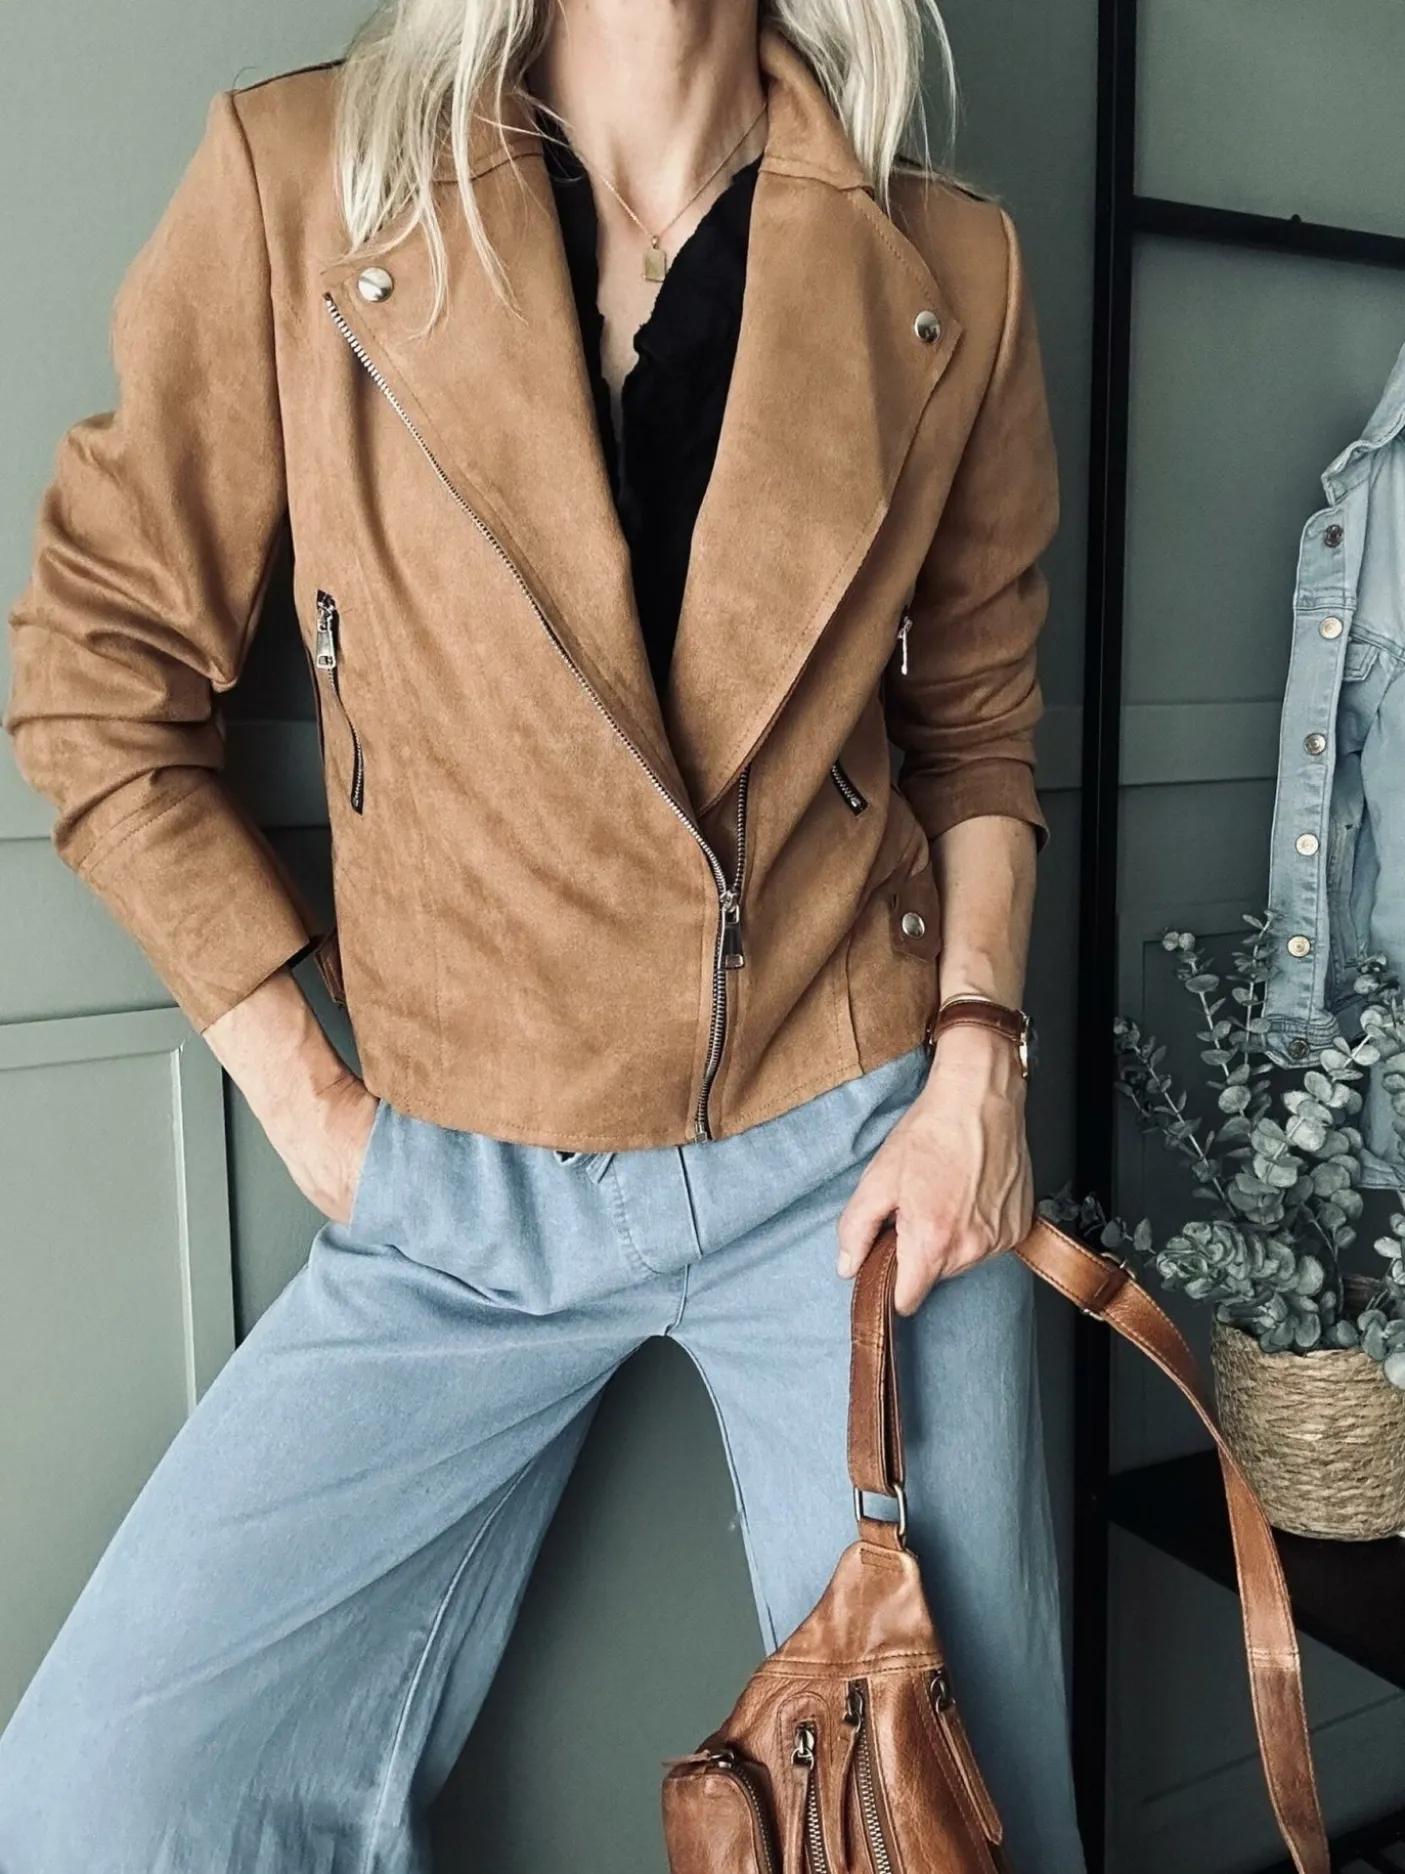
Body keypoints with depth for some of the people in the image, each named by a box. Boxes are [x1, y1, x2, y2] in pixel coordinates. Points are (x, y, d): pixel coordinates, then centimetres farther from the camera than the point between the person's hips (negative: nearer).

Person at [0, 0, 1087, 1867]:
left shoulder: (950, 266, 1)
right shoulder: (297, 178, -5)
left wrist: (980, 1059, -4)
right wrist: (306, 1103, -4)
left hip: (864, 1154, 1)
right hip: (467, 1198, 0)